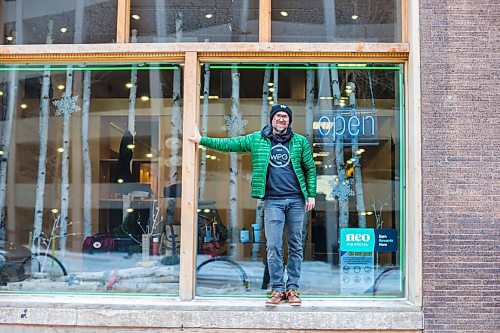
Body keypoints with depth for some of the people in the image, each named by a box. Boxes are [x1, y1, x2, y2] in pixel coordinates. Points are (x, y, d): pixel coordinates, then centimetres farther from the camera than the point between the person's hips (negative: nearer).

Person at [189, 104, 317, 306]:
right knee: (273, 247, -4)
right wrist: (202, 140, 6)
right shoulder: (258, 140, 7)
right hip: (273, 201, -1)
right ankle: (278, 290, 5)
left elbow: (310, 169, 10)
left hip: (296, 199, 1)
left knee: (295, 246, 5)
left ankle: (292, 289, 13)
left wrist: (311, 195, 3)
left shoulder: (300, 142, 8)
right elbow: (228, 144, 9)